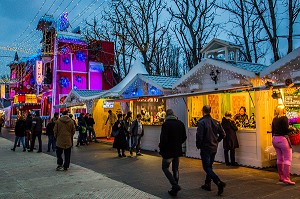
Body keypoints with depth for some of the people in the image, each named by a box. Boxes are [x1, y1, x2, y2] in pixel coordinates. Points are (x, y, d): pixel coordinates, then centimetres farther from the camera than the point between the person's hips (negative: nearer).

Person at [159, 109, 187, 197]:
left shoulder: (166, 124, -15)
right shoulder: (181, 123, 4)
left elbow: (163, 138, -19)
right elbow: (184, 137, 9)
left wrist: (161, 149, -6)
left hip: (168, 151, -6)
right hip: (178, 151, 6)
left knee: (165, 167, 9)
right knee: (175, 169, 14)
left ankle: (175, 185, -5)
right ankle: (174, 190, 19)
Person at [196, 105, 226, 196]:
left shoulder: (202, 122, -16)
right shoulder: (216, 122, 5)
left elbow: (199, 136, -20)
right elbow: (222, 134, 8)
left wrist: (198, 146, -4)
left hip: (205, 148, -7)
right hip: (214, 148, 7)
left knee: (207, 168, -4)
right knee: (209, 166, 19)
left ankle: (219, 182, -20)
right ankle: (207, 184, 27)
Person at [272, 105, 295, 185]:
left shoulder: (274, 119, 11)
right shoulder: (284, 118, -10)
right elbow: (286, 130, -16)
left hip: (274, 139, 8)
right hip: (282, 139, -7)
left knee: (280, 158, 16)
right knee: (287, 159, -3)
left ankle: (281, 177, 23)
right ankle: (286, 178, -8)